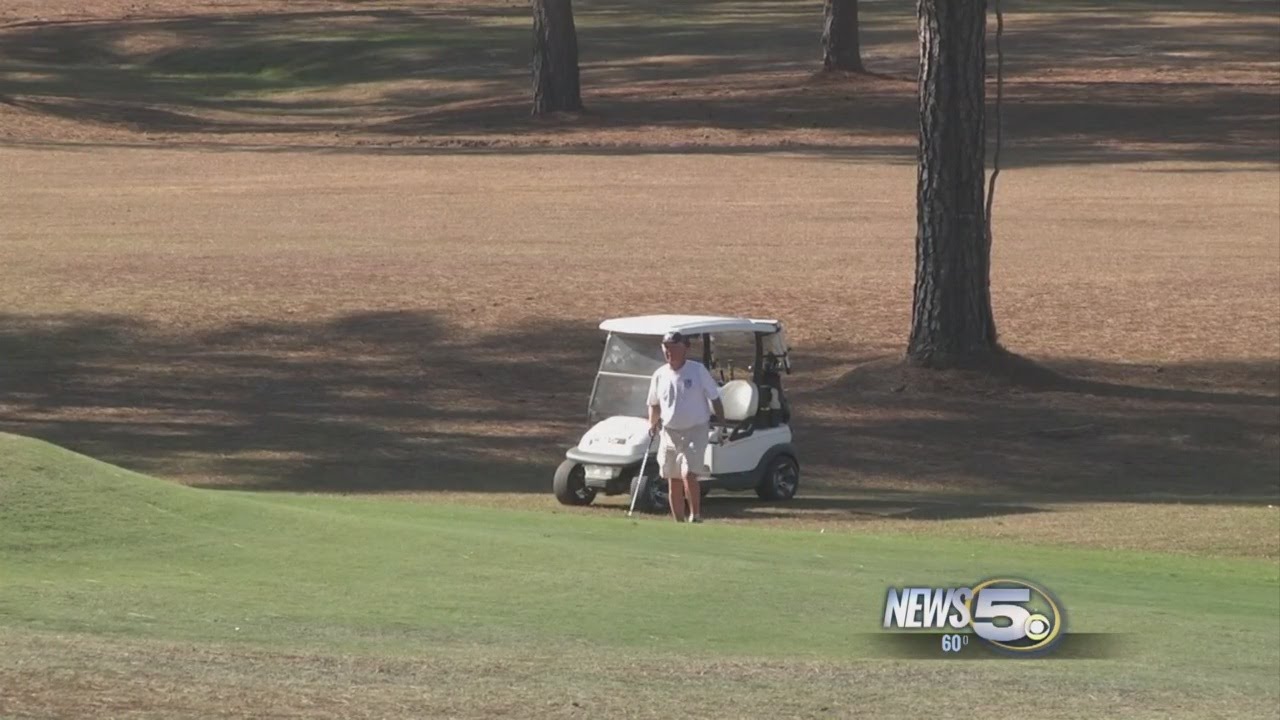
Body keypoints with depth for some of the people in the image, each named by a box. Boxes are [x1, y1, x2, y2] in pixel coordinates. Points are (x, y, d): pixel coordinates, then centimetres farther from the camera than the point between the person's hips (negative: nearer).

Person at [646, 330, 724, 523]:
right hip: (669, 433, 4)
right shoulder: (660, 375, 6)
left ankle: (695, 515, -8)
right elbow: (654, 404, 17)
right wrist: (652, 423, -1)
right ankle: (678, 523, 15)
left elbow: (714, 398, 1)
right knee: (673, 481, 6)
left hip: (695, 432, -4)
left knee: (688, 474, -20)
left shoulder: (698, 371, -4)